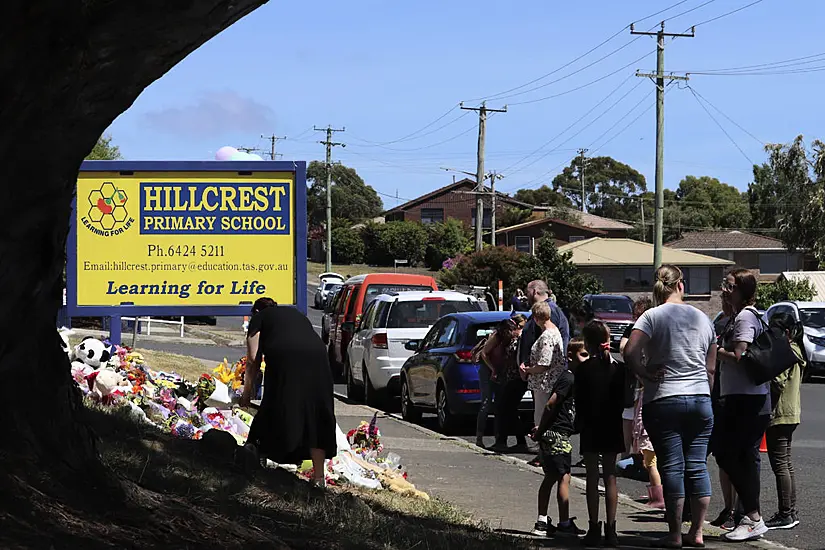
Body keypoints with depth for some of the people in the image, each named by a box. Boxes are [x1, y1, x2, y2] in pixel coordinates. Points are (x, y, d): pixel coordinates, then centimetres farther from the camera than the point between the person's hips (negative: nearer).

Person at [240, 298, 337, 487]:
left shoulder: (259, 317, 23)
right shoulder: (296, 314, 36)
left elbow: (253, 360, 14)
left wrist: (246, 395, 22)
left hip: (285, 358, -4)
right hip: (317, 356, 4)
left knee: (281, 415, 5)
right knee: (315, 417, 9)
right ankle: (319, 477, 9)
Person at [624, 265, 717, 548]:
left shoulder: (653, 317, -6)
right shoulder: (703, 318, 9)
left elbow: (630, 352, -20)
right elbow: (711, 367, 12)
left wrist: (645, 374, -6)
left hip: (663, 400, -4)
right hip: (700, 398, 4)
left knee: (672, 467, -1)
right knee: (697, 466, 8)